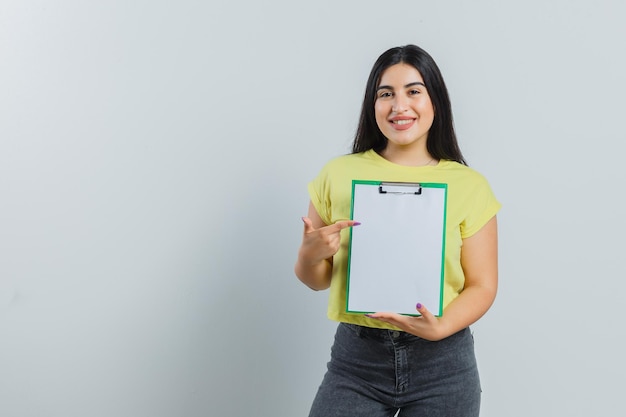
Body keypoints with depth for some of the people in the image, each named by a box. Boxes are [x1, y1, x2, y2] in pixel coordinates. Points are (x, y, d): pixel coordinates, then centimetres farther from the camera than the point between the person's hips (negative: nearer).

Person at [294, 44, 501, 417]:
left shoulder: (469, 186, -2)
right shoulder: (339, 174, 2)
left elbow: (482, 286, -1)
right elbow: (316, 279, 9)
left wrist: (441, 327, -18)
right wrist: (310, 254, -12)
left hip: (442, 362, 0)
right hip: (356, 357, 1)